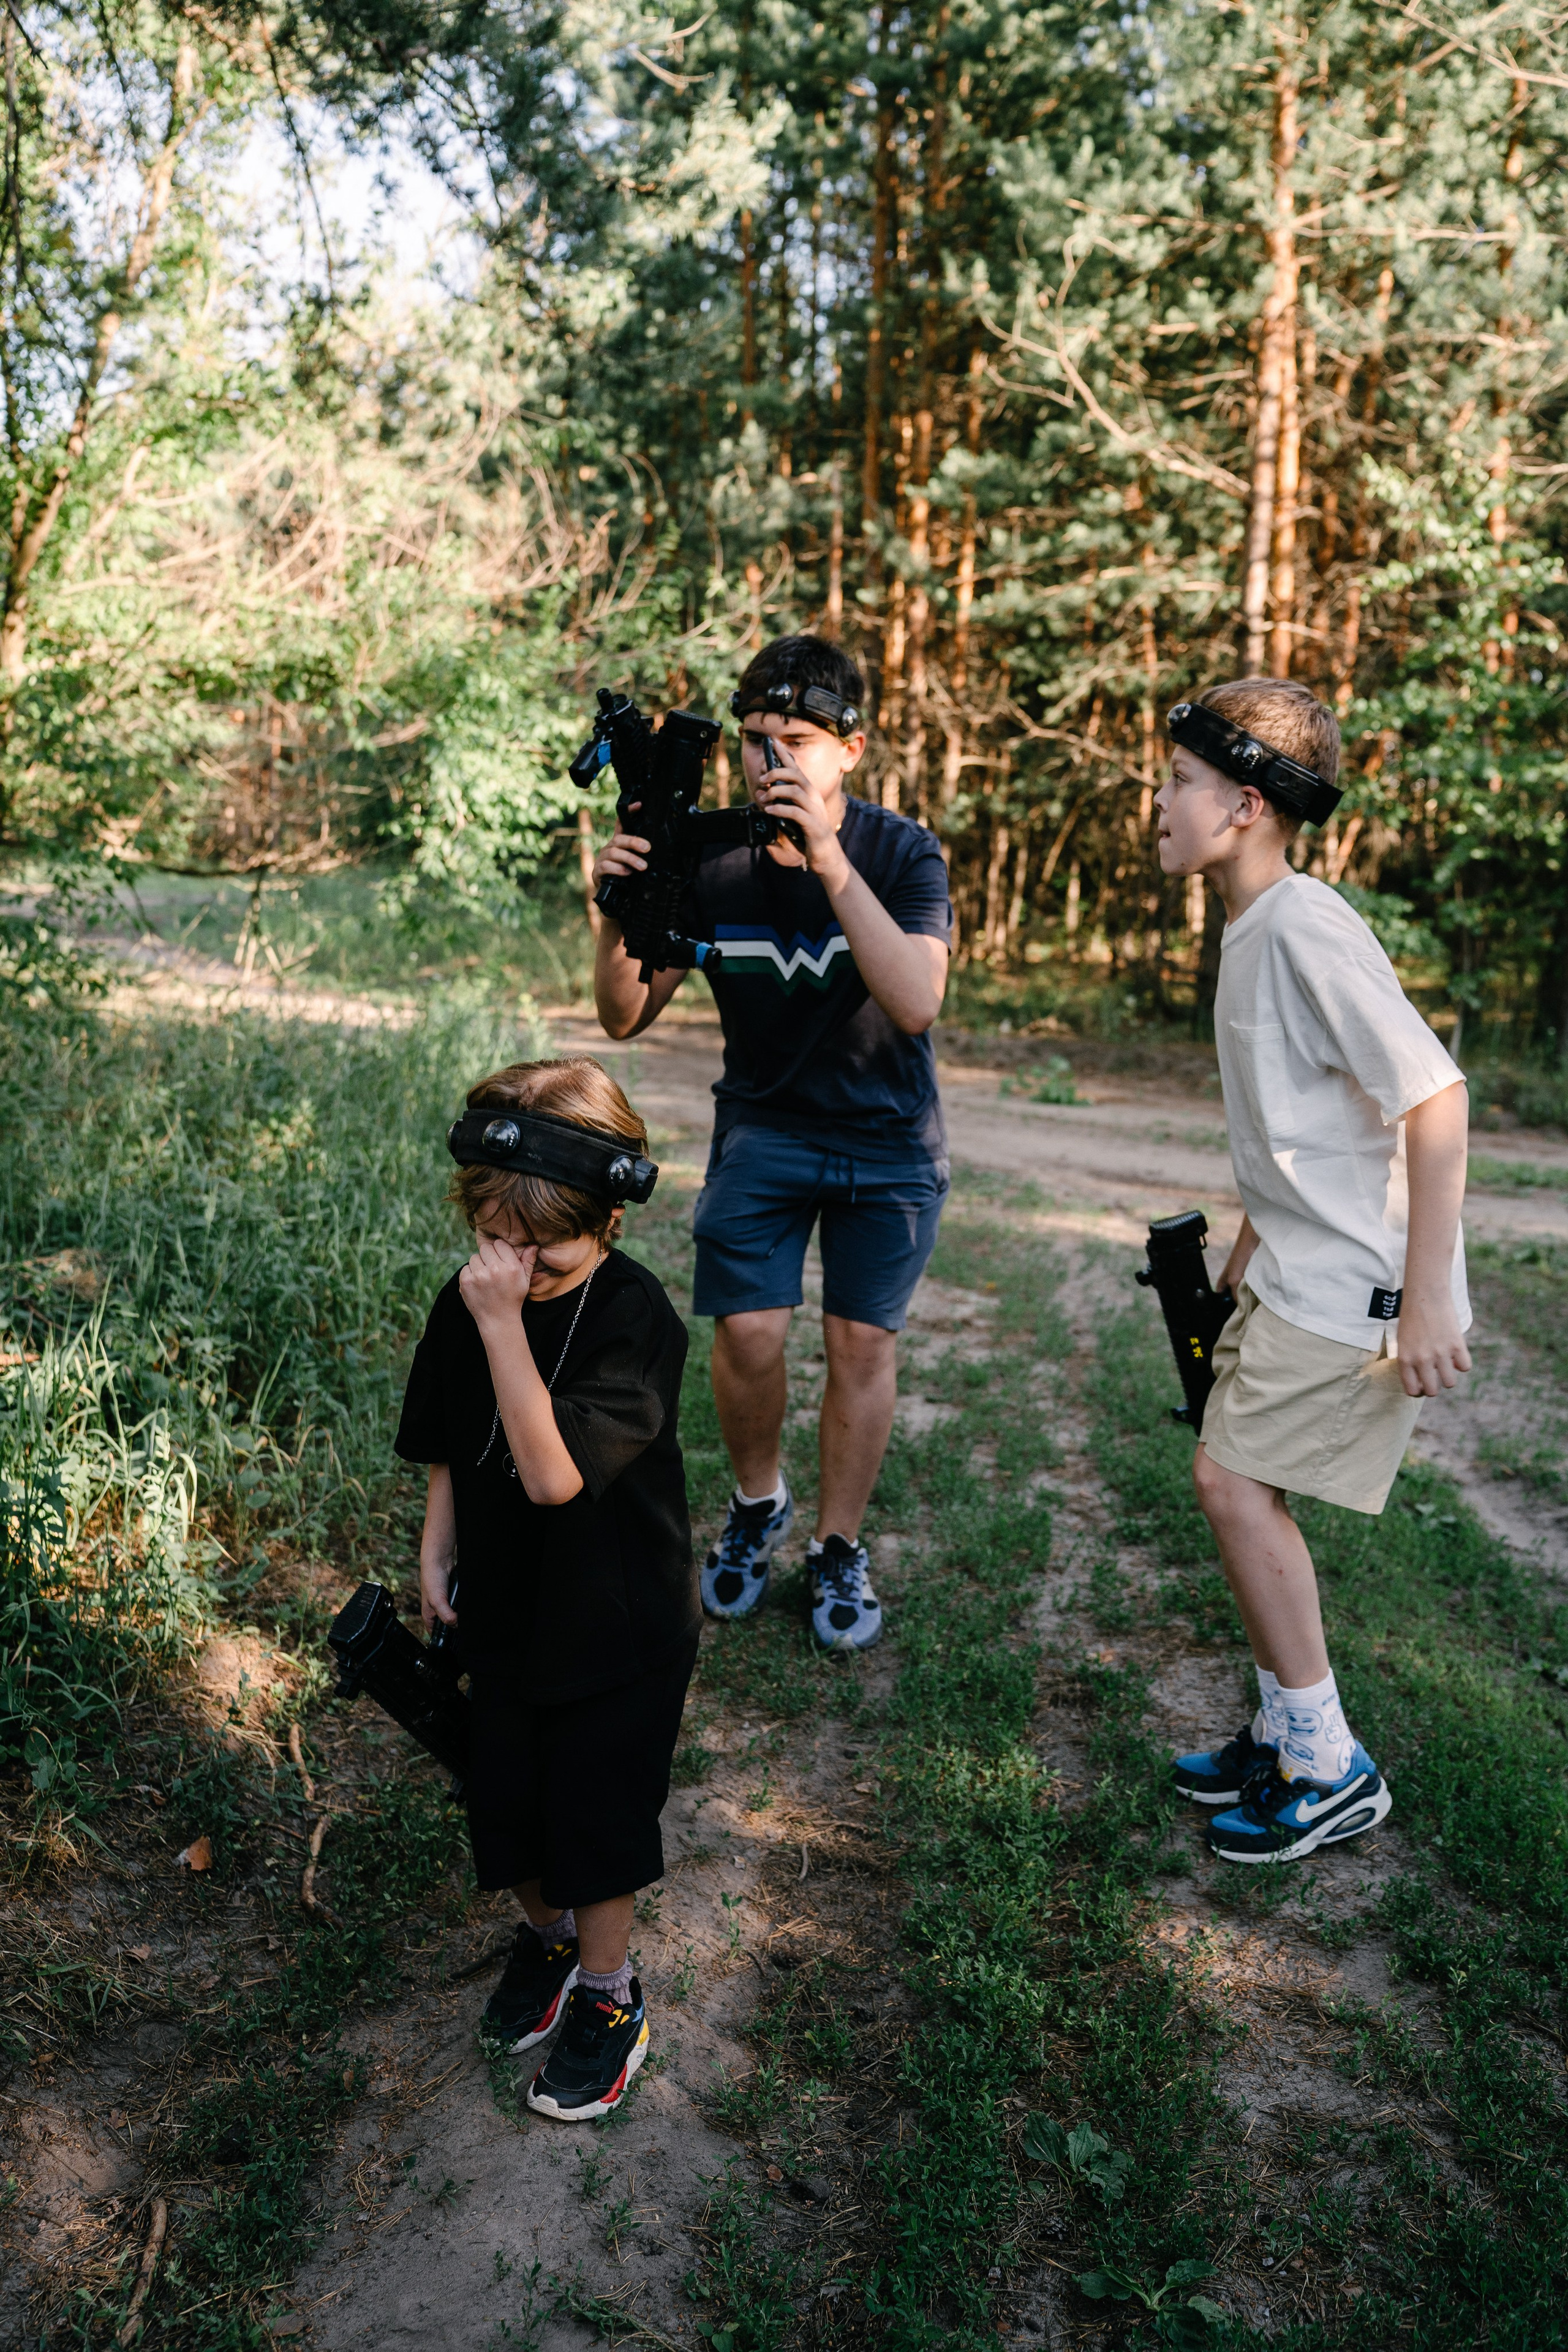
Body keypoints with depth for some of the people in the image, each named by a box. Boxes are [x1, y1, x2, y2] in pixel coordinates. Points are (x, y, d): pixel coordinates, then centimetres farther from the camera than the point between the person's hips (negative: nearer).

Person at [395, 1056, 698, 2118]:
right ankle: (546, 1935, 48)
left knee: (597, 1813, 10)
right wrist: (436, 1551, 1)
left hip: (618, 1623, -5)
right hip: (505, 1605, 5)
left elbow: (554, 1474, -36)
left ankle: (608, 1995, 35)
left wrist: (504, 1324, -39)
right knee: (506, 1801, 19)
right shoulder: (469, 1302, -9)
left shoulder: (637, 1319, -27)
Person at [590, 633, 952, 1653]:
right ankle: (757, 1505, 20)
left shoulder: (903, 852, -15)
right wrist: (621, 912, -27)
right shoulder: (711, 859, -11)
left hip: (888, 1139, -1)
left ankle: (840, 1550, 21)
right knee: (750, 1331, -10)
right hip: (765, 1127, 1)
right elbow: (626, 1017, -7)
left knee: (862, 1338, 0)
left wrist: (828, 858, -37)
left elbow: (916, 1001, -31)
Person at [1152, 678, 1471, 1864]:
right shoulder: (1250, 931, 10)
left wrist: (1426, 1302, -24)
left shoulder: (1307, 928, -20)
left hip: (1363, 1281, -9)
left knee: (1233, 1480, -6)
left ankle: (1334, 1769, 9)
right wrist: (1249, 1249, 25)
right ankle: (1289, 1735, 27)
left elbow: (1437, 1098, -24)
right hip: (1298, 1271, 9)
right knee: (1241, 1483, 12)